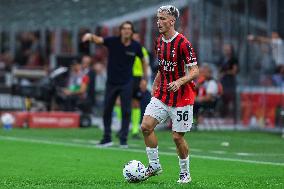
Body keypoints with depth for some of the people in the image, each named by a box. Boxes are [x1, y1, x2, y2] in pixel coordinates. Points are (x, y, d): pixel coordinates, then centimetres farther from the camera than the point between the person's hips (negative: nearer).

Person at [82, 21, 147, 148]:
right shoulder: (113, 41, -10)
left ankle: (123, 139, 5)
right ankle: (107, 138, 18)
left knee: (126, 111, -4)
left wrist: (144, 78, 10)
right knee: (107, 111, 6)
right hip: (111, 82, 1)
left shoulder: (136, 46, -6)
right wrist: (91, 36, -50)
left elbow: (143, 60, 11)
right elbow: (99, 40, -28)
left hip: (126, 83, -1)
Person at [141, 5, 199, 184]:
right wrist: (155, 85, 17)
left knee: (177, 137, -2)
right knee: (146, 126, -8)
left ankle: (185, 173, 17)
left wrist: (180, 82, -32)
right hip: (161, 95, 6)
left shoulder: (183, 43, -16)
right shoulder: (159, 41, 7)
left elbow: (195, 71, -17)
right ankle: (154, 165, 7)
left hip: (181, 97, -6)